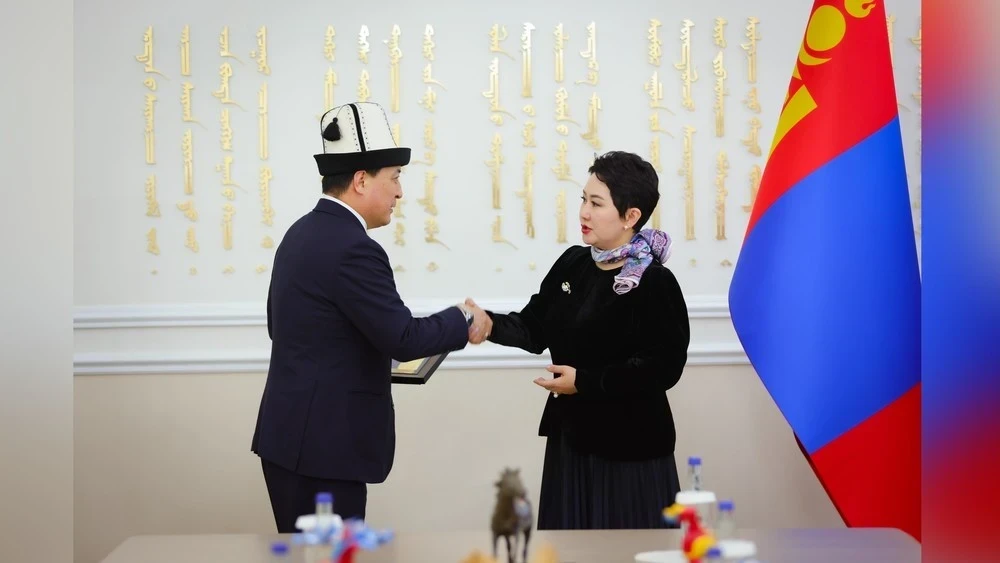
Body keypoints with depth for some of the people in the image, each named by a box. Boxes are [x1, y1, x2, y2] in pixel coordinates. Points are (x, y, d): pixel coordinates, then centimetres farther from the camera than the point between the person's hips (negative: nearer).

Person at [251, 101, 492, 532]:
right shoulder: (352, 249, -19)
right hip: (323, 442, -10)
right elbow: (403, 338, -20)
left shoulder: (302, 233, 11)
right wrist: (464, 322, -3)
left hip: (293, 434, 10)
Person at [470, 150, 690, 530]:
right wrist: (489, 324, -14)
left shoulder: (655, 283, -14)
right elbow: (535, 328, 6)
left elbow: (663, 367, -19)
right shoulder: (573, 264, 5)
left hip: (629, 444, -7)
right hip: (571, 434, 7)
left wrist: (585, 381, -19)